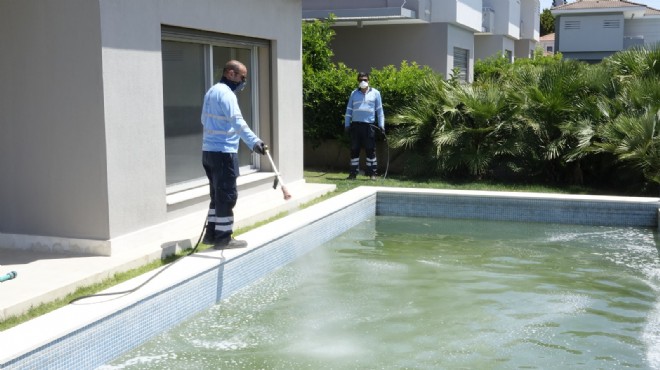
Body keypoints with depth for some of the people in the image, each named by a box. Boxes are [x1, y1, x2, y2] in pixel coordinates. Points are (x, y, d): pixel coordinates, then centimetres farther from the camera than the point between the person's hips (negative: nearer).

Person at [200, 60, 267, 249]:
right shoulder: (225, 93, -14)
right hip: (223, 152, -10)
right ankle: (223, 237, 1)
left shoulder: (212, 91, 17)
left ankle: (212, 233, 21)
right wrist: (254, 141, -39)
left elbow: (205, 120, 26)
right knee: (227, 195, -4)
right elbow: (237, 122, -29)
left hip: (210, 150, 10)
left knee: (218, 193, 16)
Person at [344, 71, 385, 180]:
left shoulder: (375, 93, 8)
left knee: (370, 150, -3)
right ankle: (353, 173, 8)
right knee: (354, 149, 3)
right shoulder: (354, 93, 13)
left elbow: (379, 110, 7)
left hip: (369, 125, -2)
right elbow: (349, 110, 15)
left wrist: (381, 125, 0)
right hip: (355, 125, 2)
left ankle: (372, 173, 3)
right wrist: (347, 124, 7)